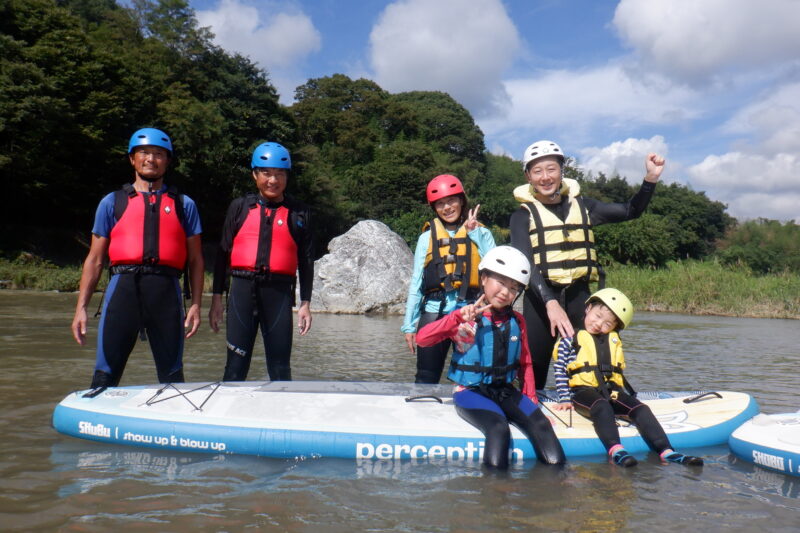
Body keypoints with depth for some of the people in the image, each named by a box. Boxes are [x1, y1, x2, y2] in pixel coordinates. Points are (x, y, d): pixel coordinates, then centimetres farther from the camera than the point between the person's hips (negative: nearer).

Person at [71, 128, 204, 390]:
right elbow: (95, 259, 13)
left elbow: (195, 259, 11)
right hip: (123, 286, 0)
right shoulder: (112, 202, 15)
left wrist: (196, 304, 1)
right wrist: (81, 307, 5)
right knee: (106, 373, -2)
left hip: (166, 290, 0)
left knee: (172, 374, 7)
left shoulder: (183, 205, 15)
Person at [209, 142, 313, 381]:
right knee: (236, 365, 0)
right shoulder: (240, 207, 11)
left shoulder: (299, 213, 9)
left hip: (279, 292, 0)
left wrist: (305, 303, 5)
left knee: (280, 368, 4)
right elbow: (223, 253, 10)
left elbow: (306, 260, 9)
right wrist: (217, 298, 5)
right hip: (242, 289, 0)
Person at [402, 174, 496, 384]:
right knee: (426, 379, 2)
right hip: (434, 313, 1)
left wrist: (474, 233, -4)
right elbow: (416, 283, 12)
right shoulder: (427, 237, 12)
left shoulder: (481, 233, 10)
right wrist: (409, 324, 7)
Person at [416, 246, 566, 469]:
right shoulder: (466, 318, -6)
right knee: (499, 428, -31)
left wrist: (530, 397, 8)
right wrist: (458, 317, -27)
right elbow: (422, 339, -19)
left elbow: (525, 363, 19)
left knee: (540, 423, -19)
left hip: (505, 391, 5)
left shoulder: (517, 322, 8)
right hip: (470, 391, -5)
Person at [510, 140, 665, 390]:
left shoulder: (580, 205, 12)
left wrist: (651, 178, -1)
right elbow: (525, 265, -13)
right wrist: (550, 303, -27)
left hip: (579, 296, 3)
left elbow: (630, 211, 15)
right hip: (541, 298, -3)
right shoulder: (523, 215, 0)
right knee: (533, 376, -1)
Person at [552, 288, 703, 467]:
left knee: (640, 409, -18)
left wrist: (625, 395, 15)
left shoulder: (613, 341, 22)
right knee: (602, 407, -36)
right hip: (583, 391, -5)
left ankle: (666, 451, -29)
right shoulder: (571, 338, 5)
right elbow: (559, 369, 0)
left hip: (611, 391, 5)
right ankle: (615, 449, -51)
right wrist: (564, 399, -6)